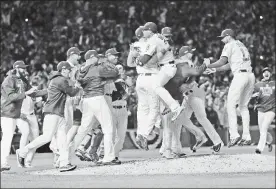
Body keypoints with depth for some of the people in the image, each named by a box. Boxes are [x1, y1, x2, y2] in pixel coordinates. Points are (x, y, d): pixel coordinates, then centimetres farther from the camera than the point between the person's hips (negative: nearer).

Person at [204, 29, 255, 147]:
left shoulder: (230, 45, 3)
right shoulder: (241, 45, 28)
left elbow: (222, 61, -8)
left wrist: (209, 65, 6)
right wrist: (215, 70, 31)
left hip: (240, 75, -8)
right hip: (250, 75, 8)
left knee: (231, 105, -5)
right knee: (243, 106, 14)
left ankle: (234, 135, -17)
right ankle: (246, 137, 7)